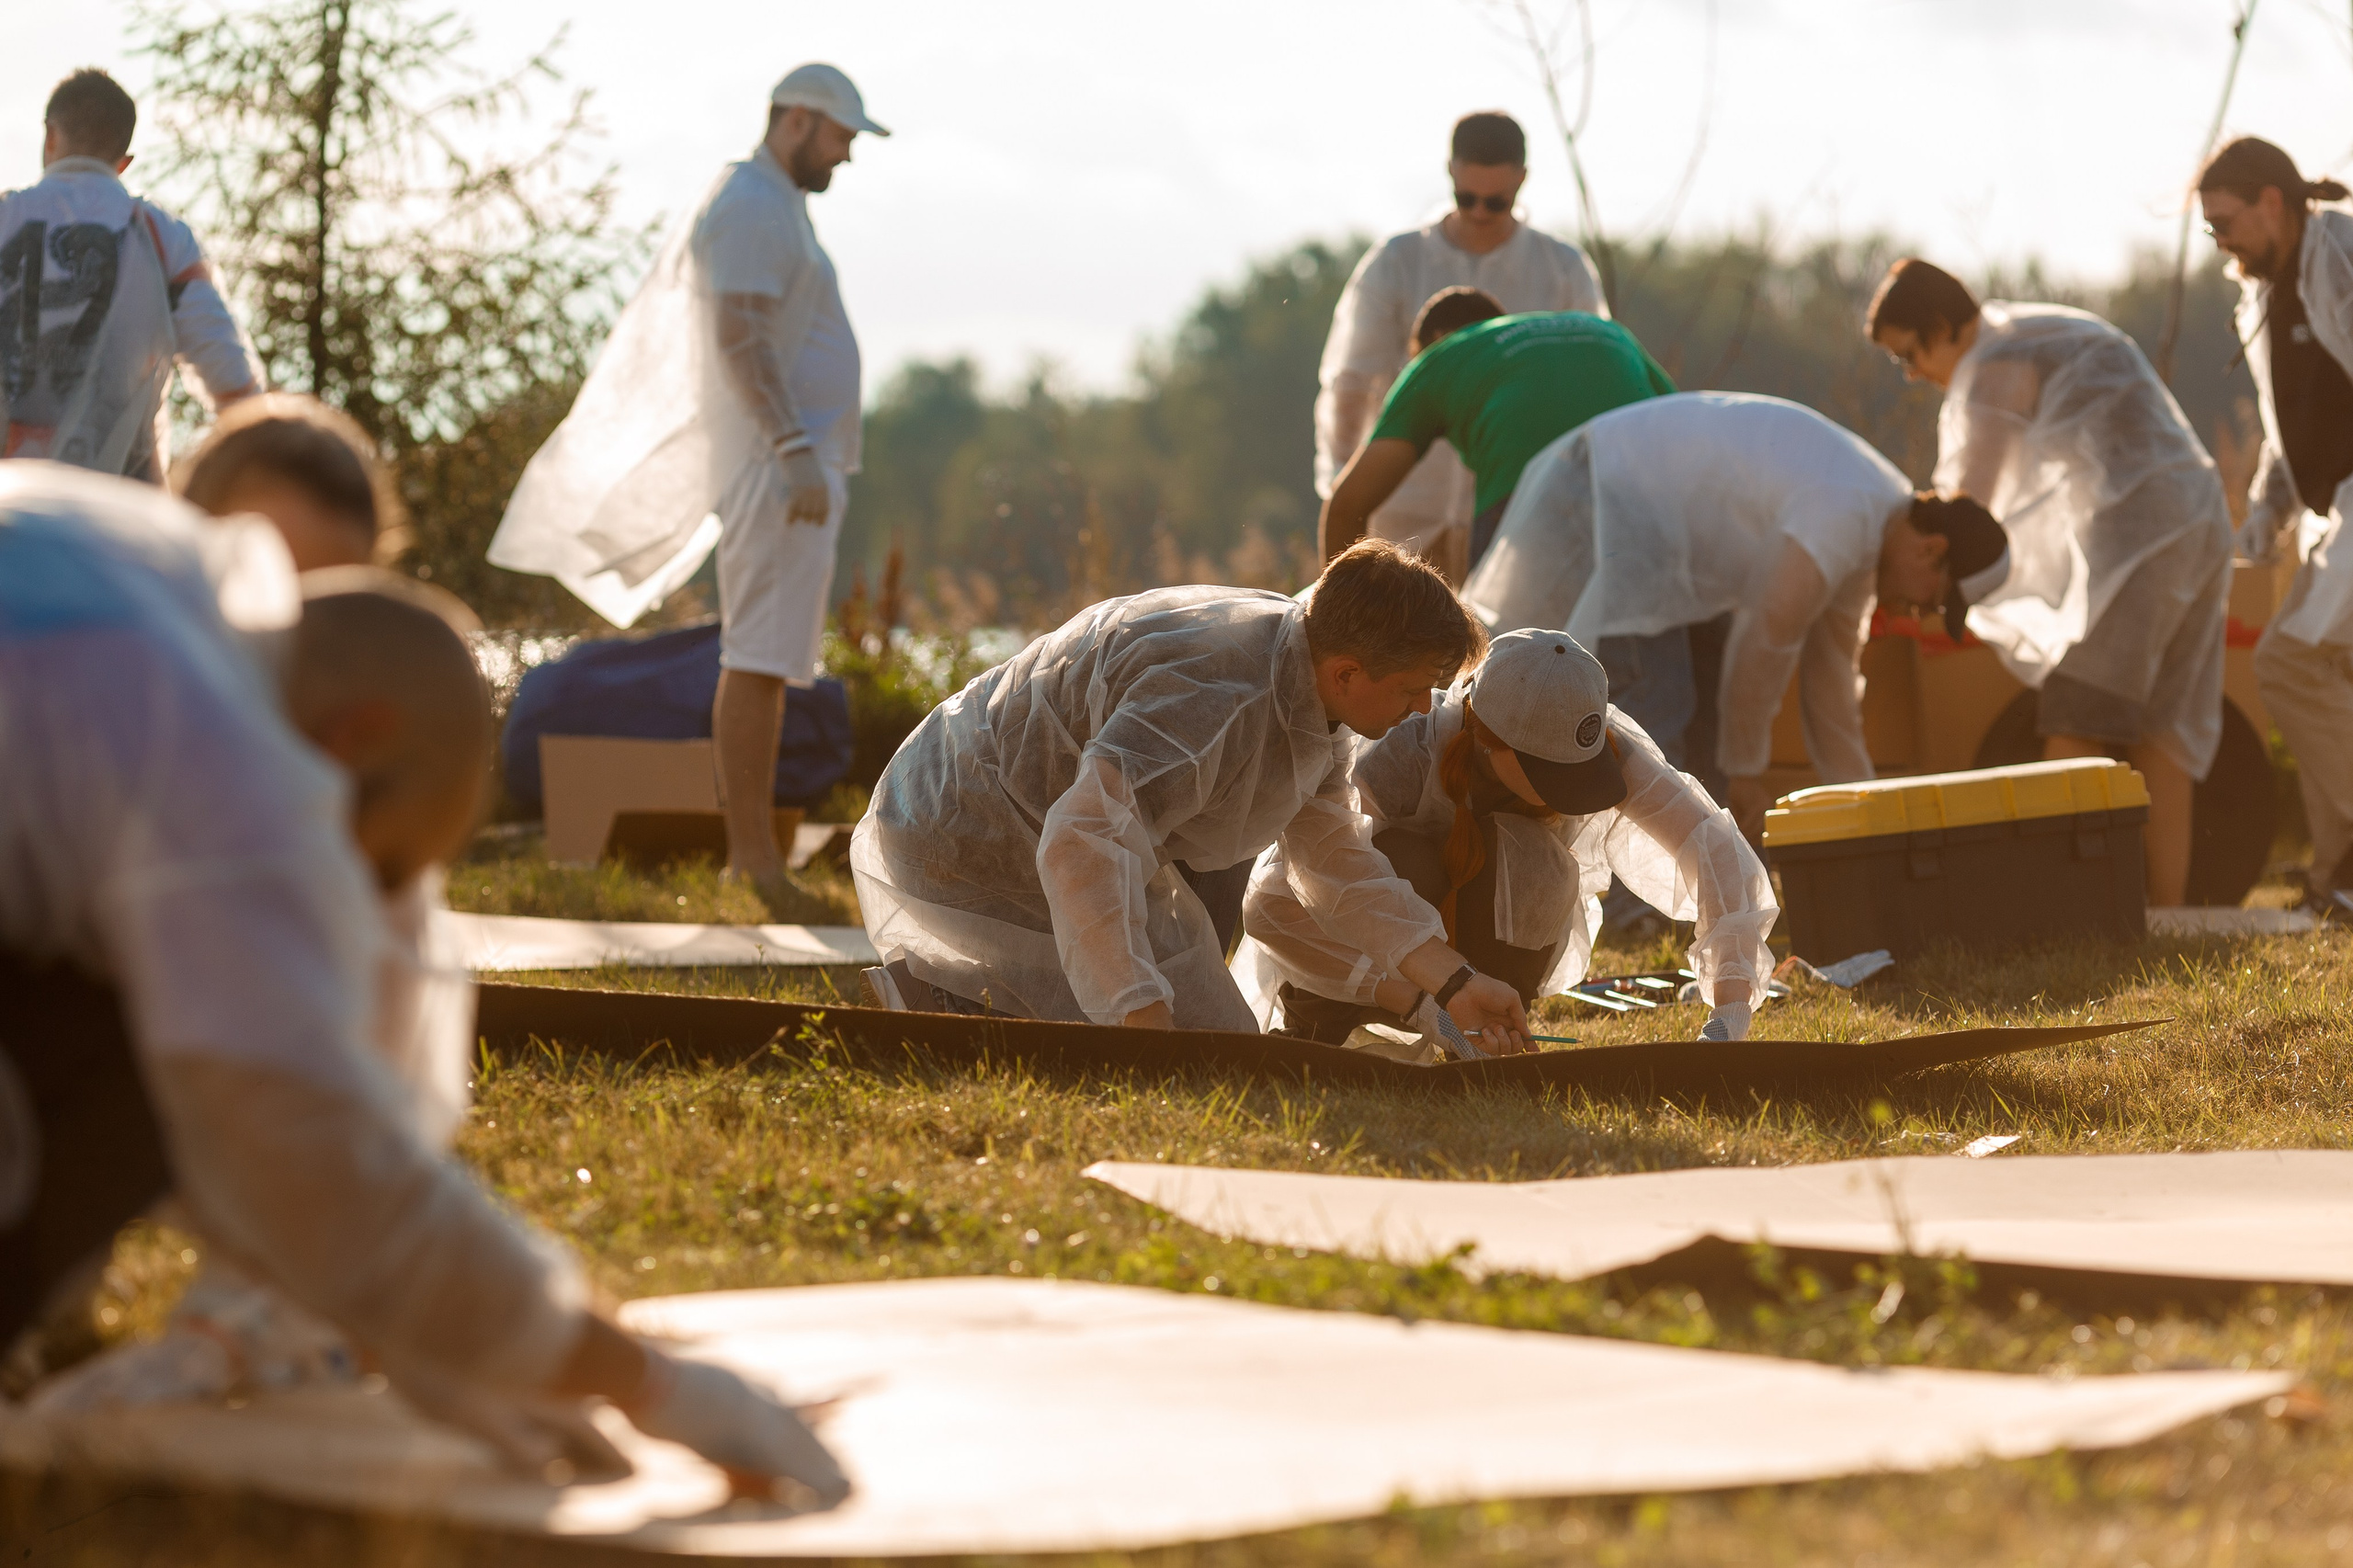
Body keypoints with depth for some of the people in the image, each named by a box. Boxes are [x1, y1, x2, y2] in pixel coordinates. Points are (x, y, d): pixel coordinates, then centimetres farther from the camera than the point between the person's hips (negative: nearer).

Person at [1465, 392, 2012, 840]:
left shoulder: (1872, 520, 7)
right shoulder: (1840, 522, -26)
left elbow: (1831, 667, 15)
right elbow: (1765, 649, -18)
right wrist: (1746, 771, -5)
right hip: (1608, 500, -11)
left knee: (1709, 694, 13)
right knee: (1647, 703, -18)